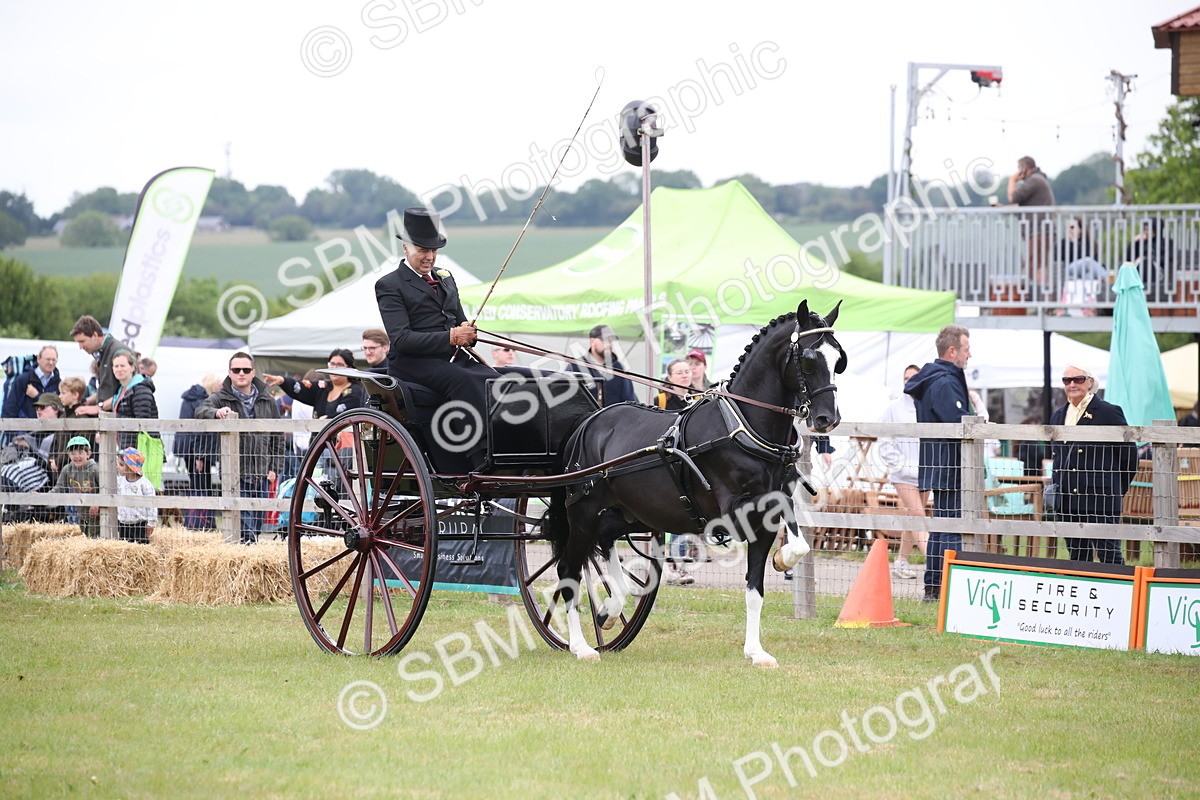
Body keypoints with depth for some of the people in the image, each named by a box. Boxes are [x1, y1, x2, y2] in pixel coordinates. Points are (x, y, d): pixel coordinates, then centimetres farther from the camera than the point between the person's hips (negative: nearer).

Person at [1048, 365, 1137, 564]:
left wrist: (1117, 490, 1)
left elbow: (1129, 453, -2)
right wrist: (1056, 486, 14)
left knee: (1109, 556, -7)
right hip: (1067, 500, 7)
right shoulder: (1058, 415, 16)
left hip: (1099, 497, -7)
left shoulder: (1109, 412, -4)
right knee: (1077, 558, 10)